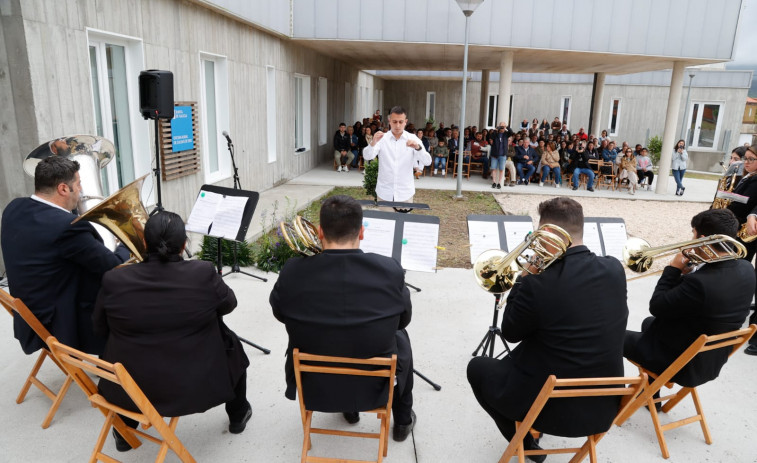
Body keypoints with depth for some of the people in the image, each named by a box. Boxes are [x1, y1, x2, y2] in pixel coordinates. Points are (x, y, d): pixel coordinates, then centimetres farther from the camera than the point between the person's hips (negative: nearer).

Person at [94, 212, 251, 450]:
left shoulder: (114, 280, -12)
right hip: (193, 387, -2)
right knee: (231, 343, 25)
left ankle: (124, 432, 41)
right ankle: (238, 416, 40)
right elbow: (229, 304, 2)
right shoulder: (203, 273, -17)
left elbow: (100, 329, 5)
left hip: (128, 390, 2)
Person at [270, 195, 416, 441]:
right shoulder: (390, 270, -22)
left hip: (313, 385, 1)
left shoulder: (293, 271, -21)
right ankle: (402, 420, 44)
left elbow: (279, 313, 0)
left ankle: (347, 408, 52)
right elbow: (403, 319, -3)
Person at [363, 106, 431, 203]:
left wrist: (418, 148, -29)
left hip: (405, 194, 0)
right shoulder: (382, 138, 1)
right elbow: (367, 157, -11)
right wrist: (373, 143, -30)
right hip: (384, 193, 0)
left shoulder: (413, 139, 0)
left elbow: (427, 162, -9)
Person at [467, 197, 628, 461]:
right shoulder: (614, 269, -8)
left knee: (478, 368, 19)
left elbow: (511, 332, -8)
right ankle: (532, 433, 43)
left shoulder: (539, 282, -24)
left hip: (551, 406, -6)